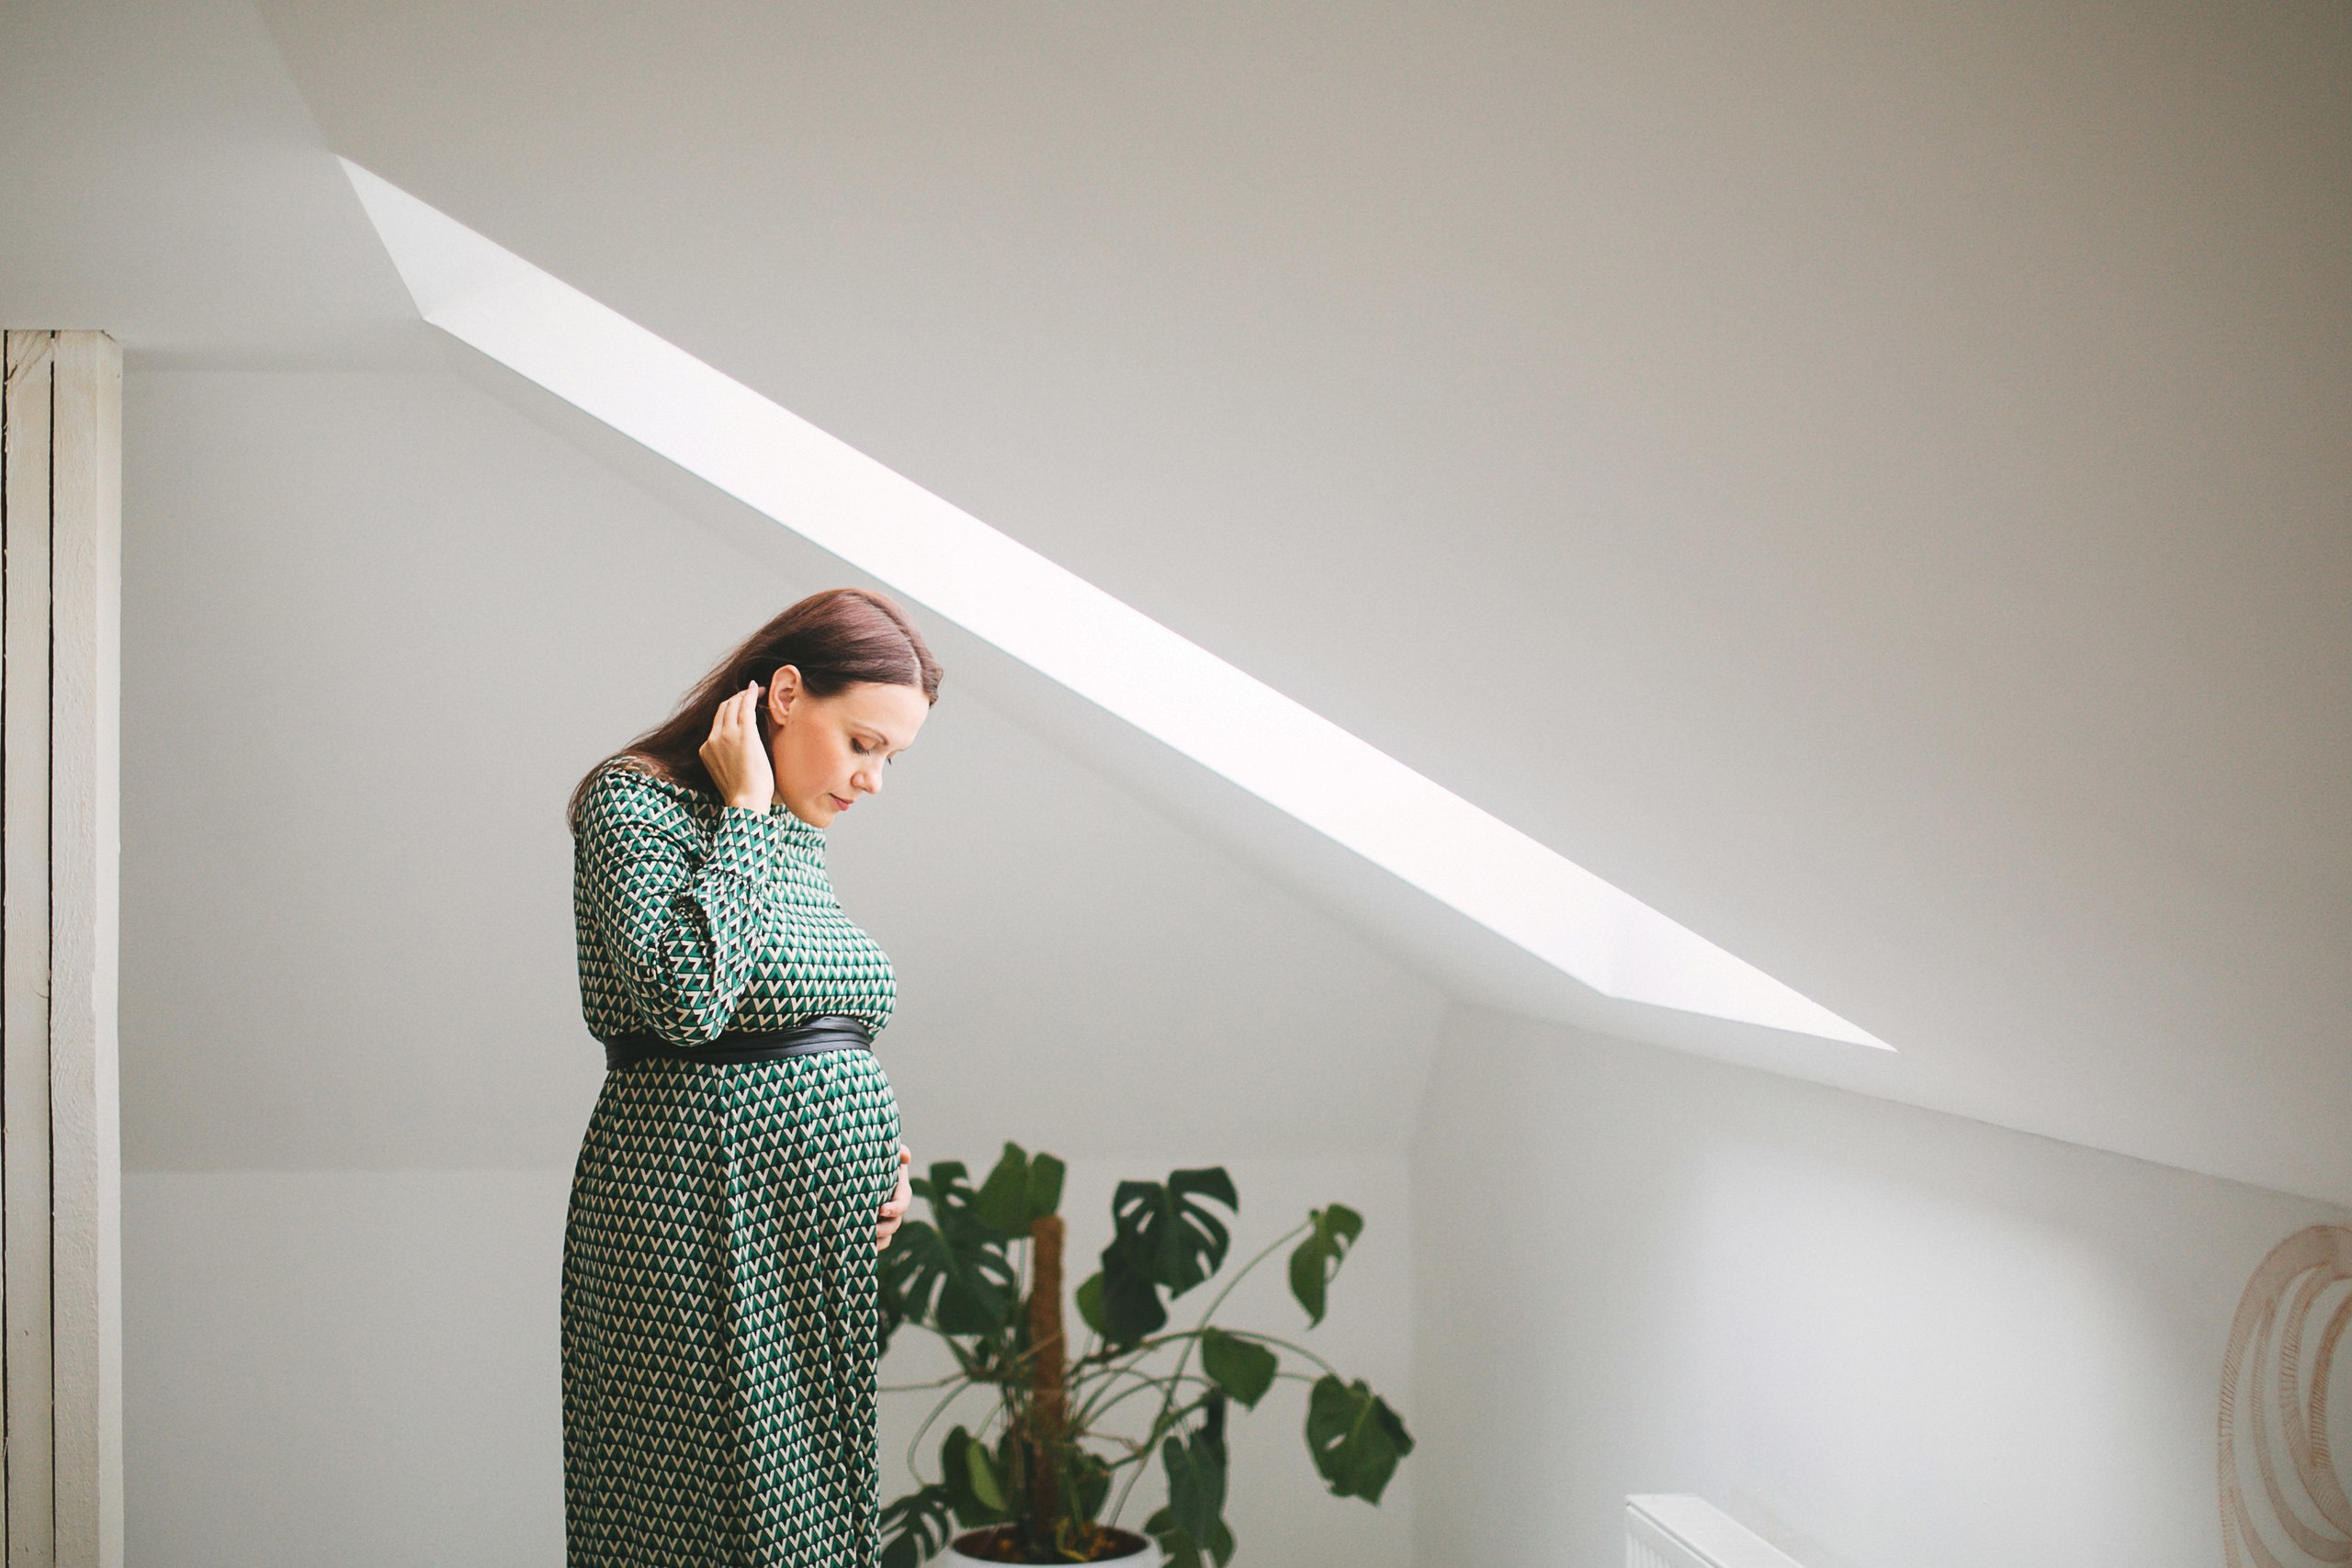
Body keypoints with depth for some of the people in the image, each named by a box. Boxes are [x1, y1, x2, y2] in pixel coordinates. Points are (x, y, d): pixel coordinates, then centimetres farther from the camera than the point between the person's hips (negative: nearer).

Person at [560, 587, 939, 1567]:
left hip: (822, 1238, 8)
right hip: (698, 1226, -8)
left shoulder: (796, 841, 16)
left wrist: (876, 1156, 7)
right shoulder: (633, 799, -8)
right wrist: (747, 812, -15)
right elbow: (686, 991, -26)